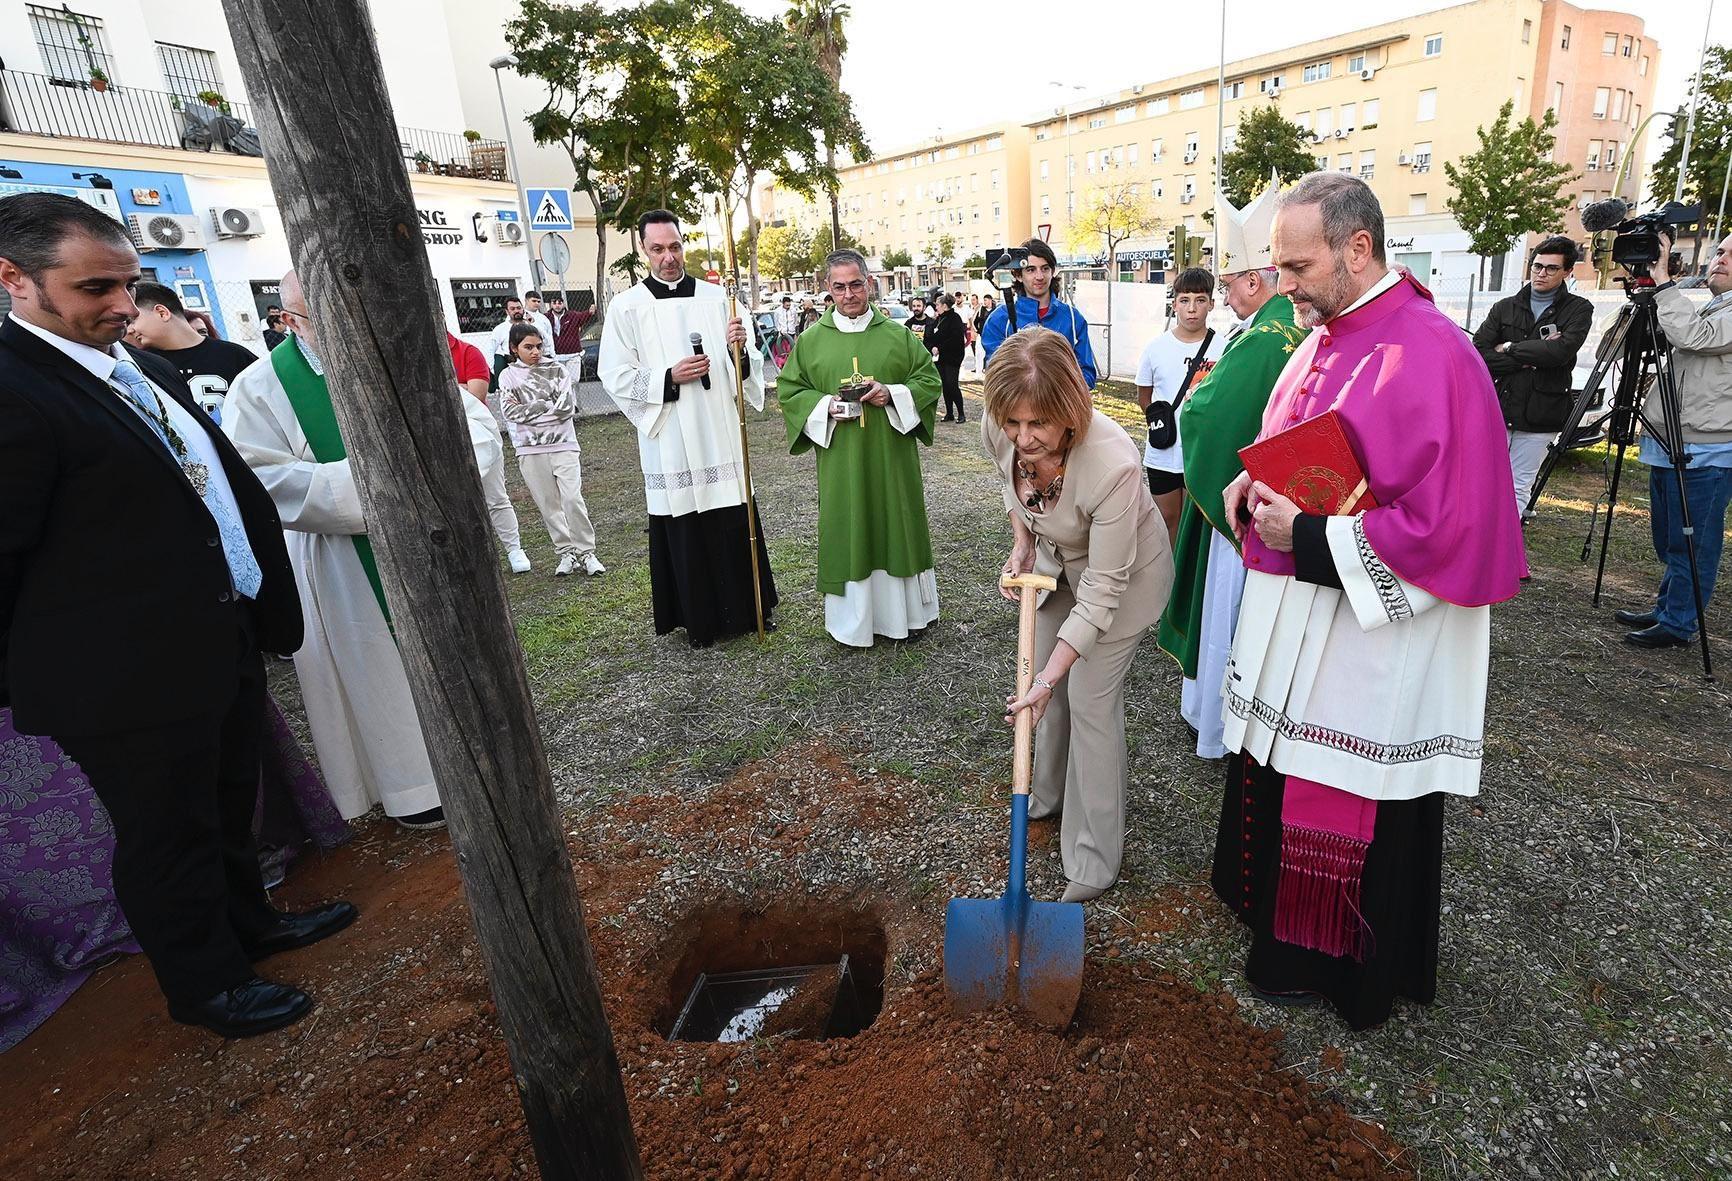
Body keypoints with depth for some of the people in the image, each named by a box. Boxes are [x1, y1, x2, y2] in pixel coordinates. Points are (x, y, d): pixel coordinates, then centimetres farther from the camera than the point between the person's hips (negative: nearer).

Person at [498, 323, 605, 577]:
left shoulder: (557, 369, 3)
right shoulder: (508, 375, 5)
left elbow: (567, 406, -9)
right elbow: (509, 411, -8)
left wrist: (527, 410, -7)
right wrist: (549, 406, -12)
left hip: (563, 445, -1)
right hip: (530, 450, 1)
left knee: (573, 499, -10)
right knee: (548, 505, 5)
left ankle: (586, 552, 1)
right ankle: (566, 553, 15)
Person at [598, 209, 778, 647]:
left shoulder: (717, 297, 7)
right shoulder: (626, 307, 2)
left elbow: (749, 367, 7)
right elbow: (616, 378, -1)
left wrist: (741, 351, -16)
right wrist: (669, 377, -15)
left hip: (721, 434, 2)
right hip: (670, 441, -2)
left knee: (736, 526, 6)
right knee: (685, 533, 4)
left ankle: (746, 608, 22)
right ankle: (699, 620, 18)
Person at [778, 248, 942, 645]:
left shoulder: (898, 335, 4)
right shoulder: (811, 340, 4)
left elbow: (929, 379, 5)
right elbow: (789, 390, 7)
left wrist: (892, 394, -13)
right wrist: (824, 405, -12)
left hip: (891, 456, 0)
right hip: (840, 461, 0)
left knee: (897, 526, 8)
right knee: (847, 533, 3)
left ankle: (906, 612, 23)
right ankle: (852, 618, 16)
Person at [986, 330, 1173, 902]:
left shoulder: (1113, 464, -42)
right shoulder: (999, 429, -25)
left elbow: (1102, 591, -33)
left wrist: (1050, 676, -34)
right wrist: (1021, 543, -7)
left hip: (1125, 570, -6)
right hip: (1056, 557, 6)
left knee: (1090, 701, -4)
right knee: (1049, 677, 17)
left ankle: (1096, 856, 14)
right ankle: (1052, 792, 42)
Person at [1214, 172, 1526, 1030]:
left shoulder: (1430, 357, -21)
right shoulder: (1326, 338, 7)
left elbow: (1446, 528, -25)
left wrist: (1307, 537, -21)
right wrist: (1252, 484, 0)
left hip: (1369, 634, -9)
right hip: (1291, 618, 9)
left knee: (1350, 811, 10)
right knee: (1278, 769, 22)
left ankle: (1331, 967, 32)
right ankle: (1274, 909, 44)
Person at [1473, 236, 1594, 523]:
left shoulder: (1578, 310, 4)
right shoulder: (1504, 308, 9)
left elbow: (1561, 351, -15)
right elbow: (1478, 354, -3)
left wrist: (1509, 348, -7)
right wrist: (1529, 357, -11)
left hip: (1539, 416, -1)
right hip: (1496, 409, 1)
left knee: (1518, 488, 4)